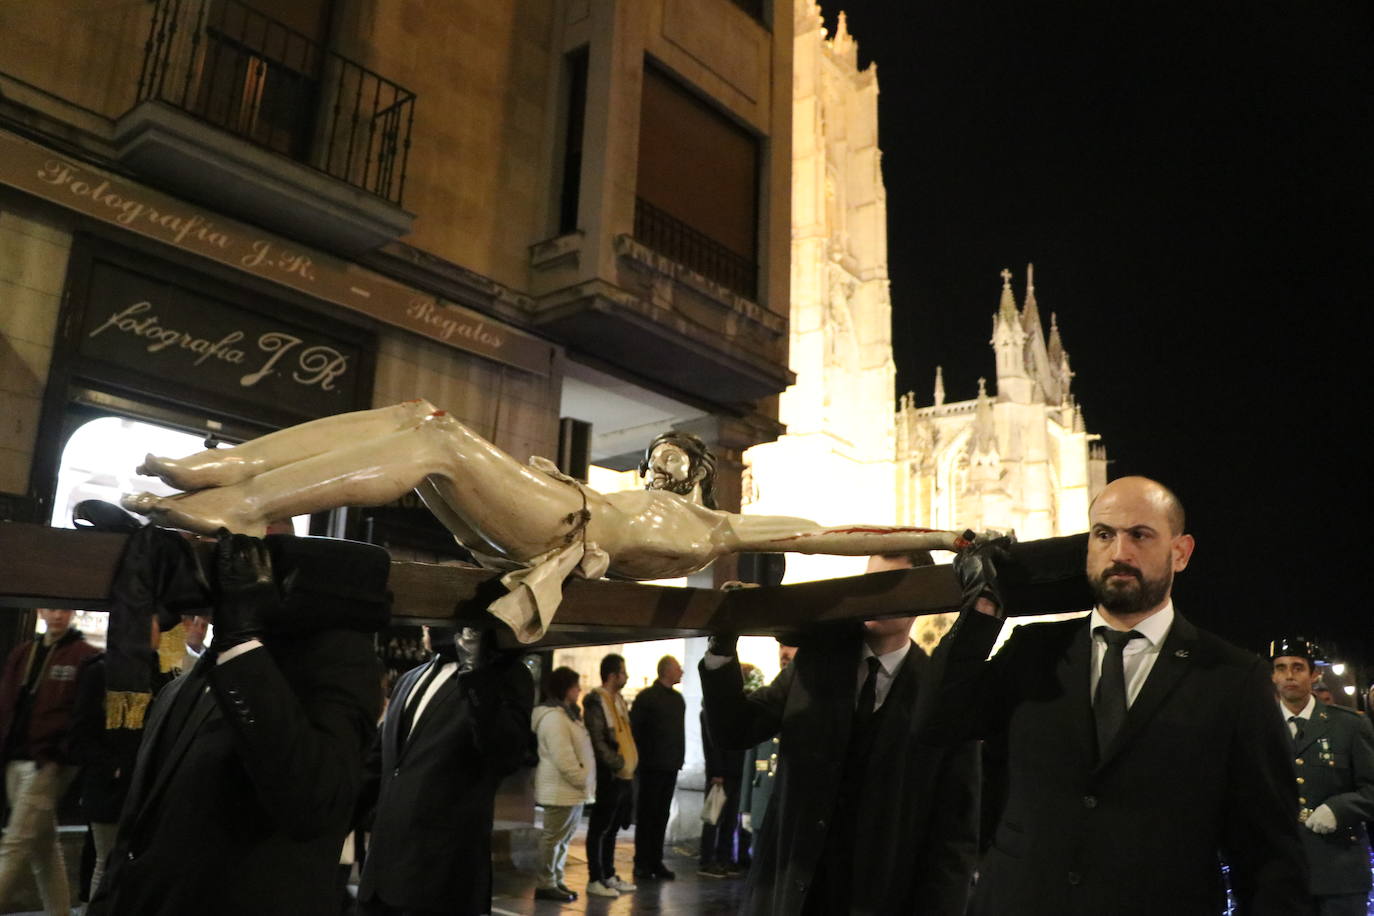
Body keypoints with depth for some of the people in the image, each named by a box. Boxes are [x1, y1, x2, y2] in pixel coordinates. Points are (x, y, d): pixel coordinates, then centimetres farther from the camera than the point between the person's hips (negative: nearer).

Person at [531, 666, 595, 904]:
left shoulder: (567, 713, 16)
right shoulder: (553, 717, -19)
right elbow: (563, 758, -24)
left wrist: (583, 782, 16)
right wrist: (582, 780, -17)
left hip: (572, 788, 10)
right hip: (560, 789, -10)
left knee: (564, 837, 16)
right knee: (553, 837, -1)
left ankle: (557, 880, 24)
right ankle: (546, 885, 7)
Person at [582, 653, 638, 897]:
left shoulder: (618, 700, 14)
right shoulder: (596, 702, -13)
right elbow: (597, 743, -18)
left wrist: (630, 763, 10)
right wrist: (619, 765, -17)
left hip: (624, 775, 8)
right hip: (608, 776, -8)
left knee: (612, 829, 15)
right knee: (600, 829, 1)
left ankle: (609, 875, 24)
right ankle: (594, 880, 9)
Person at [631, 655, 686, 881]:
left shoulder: (677, 699, 14)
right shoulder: (646, 697, -7)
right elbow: (634, 728, -10)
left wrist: (679, 757, 10)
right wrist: (640, 758, -13)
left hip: (670, 766, 6)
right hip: (652, 766, -6)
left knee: (661, 815, 10)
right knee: (647, 814, 1)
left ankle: (655, 861, 17)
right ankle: (642, 863, 8)